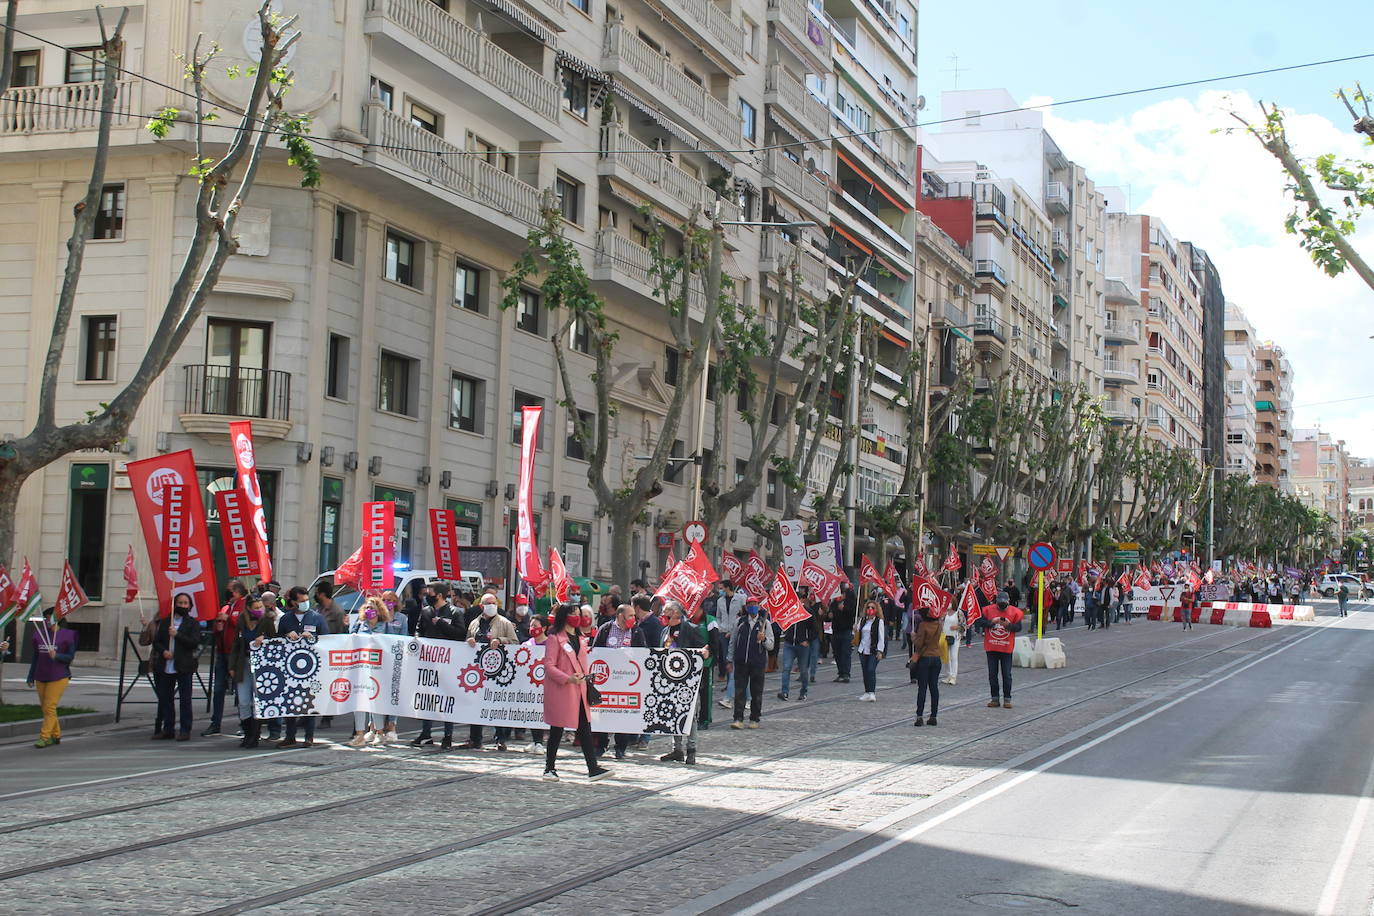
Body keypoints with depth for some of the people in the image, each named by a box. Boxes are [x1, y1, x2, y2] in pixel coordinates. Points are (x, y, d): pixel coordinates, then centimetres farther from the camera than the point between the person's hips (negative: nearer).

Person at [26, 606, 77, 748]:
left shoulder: (67, 635, -6)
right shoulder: (39, 634, 8)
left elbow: (71, 656, -4)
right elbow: (35, 657, 14)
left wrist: (56, 656, -23)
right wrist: (31, 677, 13)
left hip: (59, 677, -6)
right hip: (41, 677, 6)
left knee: (49, 707, -10)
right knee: (44, 708, 9)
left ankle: (44, 737, -9)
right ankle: (56, 736, 19)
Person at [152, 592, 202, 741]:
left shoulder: (192, 623, 2)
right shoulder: (165, 622, 14)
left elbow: (195, 642, -10)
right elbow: (156, 641, 12)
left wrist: (177, 635, -15)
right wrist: (163, 651, -7)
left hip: (183, 666, -4)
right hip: (166, 666, 4)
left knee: (185, 699, -2)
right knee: (165, 698, 9)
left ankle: (185, 730, 1)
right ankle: (168, 729, 18)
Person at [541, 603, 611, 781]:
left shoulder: (580, 639, 17)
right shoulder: (555, 638, -6)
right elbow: (549, 665, -12)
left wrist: (586, 677, 12)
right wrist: (567, 678, -22)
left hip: (579, 691, 6)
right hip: (560, 691, -6)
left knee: (585, 729, 0)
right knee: (557, 731, 3)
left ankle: (593, 769, -2)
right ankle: (550, 768, 15)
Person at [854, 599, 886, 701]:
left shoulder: (879, 621, -3)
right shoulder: (863, 621, 13)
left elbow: (881, 638, -6)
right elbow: (859, 635, 24)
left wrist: (880, 651, -12)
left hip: (873, 651, -6)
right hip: (863, 650, 6)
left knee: (871, 670, -16)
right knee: (865, 671, 7)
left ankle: (872, 693, -17)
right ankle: (867, 692, 14)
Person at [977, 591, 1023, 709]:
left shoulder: (1014, 611, -4)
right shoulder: (988, 610, -2)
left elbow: (1018, 627, -5)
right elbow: (980, 622, -6)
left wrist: (1008, 625, -22)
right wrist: (991, 622, -21)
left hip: (1006, 648, -2)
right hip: (991, 647, 2)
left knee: (1006, 674, 2)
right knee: (992, 674, 7)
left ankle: (1007, 699, 9)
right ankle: (995, 699, 16)